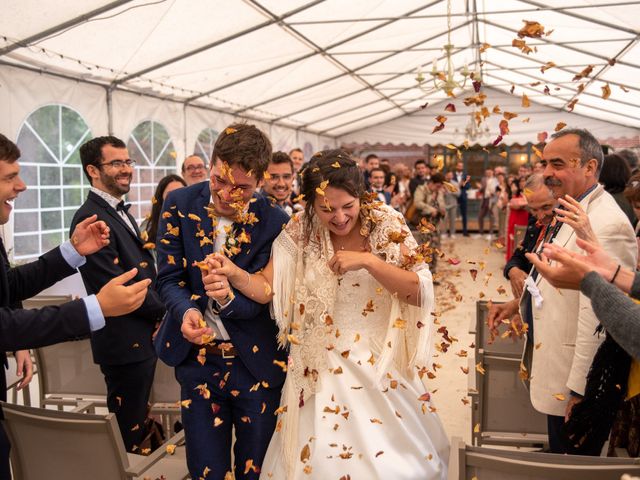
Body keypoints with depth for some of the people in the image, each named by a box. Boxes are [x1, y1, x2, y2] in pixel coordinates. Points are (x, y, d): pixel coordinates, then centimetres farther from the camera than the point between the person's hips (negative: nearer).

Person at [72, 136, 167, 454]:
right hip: (126, 341, -9)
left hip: (144, 337, 9)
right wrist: (165, 310, -10)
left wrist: (160, 309, 2)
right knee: (127, 431, 5)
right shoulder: (91, 219, -19)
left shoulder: (120, 212, 13)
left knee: (137, 421, 22)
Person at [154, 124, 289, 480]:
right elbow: (169, 278, -5)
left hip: (257, 363, -1)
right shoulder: (180, 205, -5)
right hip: (197, 359, 2)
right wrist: (186, 311, -27)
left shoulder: (276, 222, -11)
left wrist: (229, 298, -31)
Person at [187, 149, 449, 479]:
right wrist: (234, 273, -29)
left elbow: (421, 292, -11)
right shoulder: (300, 233, -6)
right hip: (323, 368, 0)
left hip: (381, 364, 0)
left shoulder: (387, 225, -8)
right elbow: (266, 288, -8)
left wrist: (368, 261, -23)